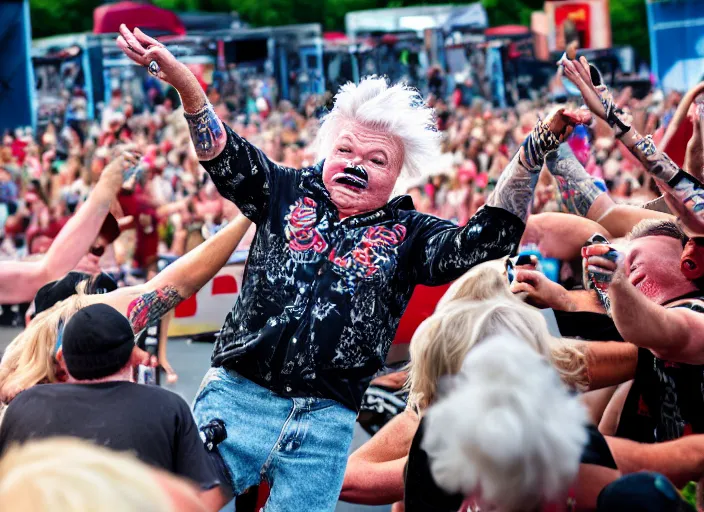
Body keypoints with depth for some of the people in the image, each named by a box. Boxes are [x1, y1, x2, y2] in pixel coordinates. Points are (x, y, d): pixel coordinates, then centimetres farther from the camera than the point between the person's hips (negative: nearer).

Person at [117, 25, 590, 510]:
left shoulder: (407, 235, 7)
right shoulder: (288, 193, 9)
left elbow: (489, 238, -5)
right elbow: (221, 151, -2)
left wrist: (536, 150, -17)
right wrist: (179, 77, -21)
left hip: (327, 422, 0)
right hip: (238, 397, 0)